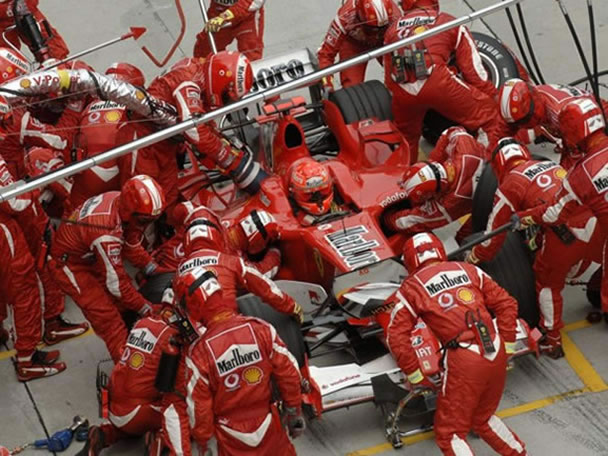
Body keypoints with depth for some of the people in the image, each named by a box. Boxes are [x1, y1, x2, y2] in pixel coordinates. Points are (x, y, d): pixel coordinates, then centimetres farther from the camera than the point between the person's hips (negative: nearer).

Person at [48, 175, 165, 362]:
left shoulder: (120, 199, -18)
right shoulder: (107, 233, -39)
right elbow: (115, 282, -27)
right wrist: (144, 307, -16)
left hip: (90, 255, 8)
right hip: (70, 265, -8)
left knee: (124, 305, 9)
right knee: (107, 316, -11)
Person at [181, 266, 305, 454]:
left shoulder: (200, 352, -20)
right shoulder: (261, 329, -13)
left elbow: (198, 407, -11)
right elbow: (289, 373, -3)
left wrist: (203, 443, 6)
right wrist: (295, 412, 13)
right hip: (269, 429, 2)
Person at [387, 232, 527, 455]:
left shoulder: (411, 288, 6)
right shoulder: (468, 270, 16)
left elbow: (397, 337, -1)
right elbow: (507, 305, 13)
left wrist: (416, 377, 6)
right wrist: (506, 348, 17)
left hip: (464, 360, -5)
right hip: (496, 352, 5)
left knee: (450, 432, 7)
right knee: (483, 419, 28)